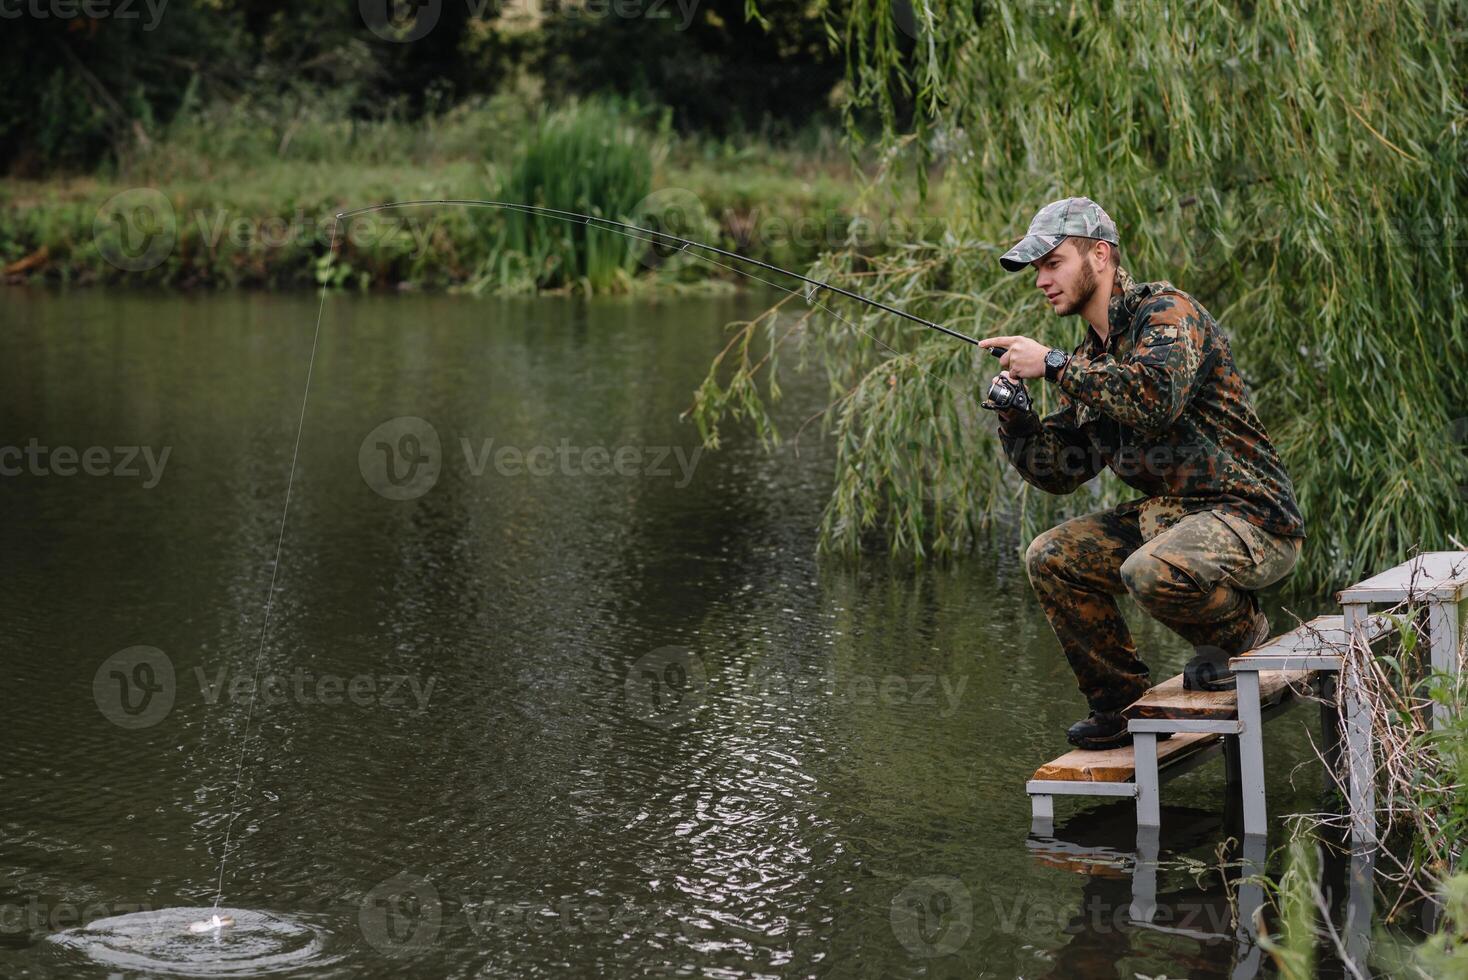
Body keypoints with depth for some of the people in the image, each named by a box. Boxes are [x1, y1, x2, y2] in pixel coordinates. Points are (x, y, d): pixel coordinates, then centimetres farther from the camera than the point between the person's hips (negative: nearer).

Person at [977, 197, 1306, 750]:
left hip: (1251, 517, -9)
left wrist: (1053, 365, -23)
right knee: (1052, 559, 2)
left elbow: (1156, 397, -32)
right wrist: (1013, 415, -3)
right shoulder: (1089, 359, 14)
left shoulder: (1165, 312, -12)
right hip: (1165, 515, 9)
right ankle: (1125, 706, 11)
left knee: (1152, 572, -35)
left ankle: (1240, 628, -1)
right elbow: (1058, 472, 15)